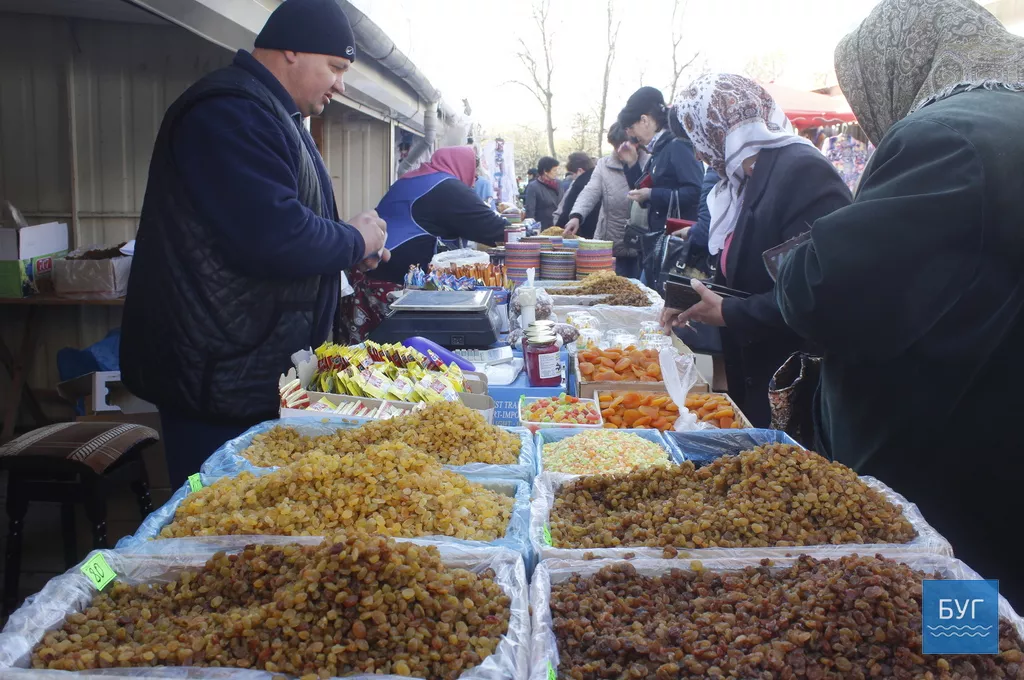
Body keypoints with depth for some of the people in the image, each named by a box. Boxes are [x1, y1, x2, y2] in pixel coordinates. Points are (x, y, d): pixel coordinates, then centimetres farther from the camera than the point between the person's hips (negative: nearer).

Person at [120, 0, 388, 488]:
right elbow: (274, 238, -30)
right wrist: (356, 241, -11)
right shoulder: (231, 113, -18)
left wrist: (354, 251, 11)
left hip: (257, 372, 11)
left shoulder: (265, 112, 18)